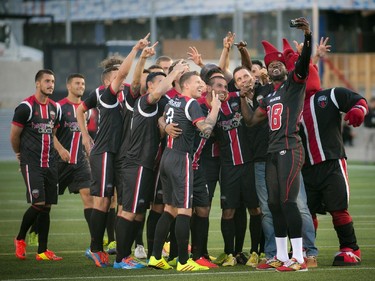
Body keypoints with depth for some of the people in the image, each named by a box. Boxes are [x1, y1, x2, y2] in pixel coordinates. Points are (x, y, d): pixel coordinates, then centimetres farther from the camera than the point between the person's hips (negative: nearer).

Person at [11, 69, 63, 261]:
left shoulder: (55, 108, 12)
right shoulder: (26, 107, -10)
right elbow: (14, 136, -3)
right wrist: (20, 154, 11)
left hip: (49, 163, 6)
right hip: (31, 164, -6)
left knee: (47, 206, 4)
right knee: (38, 204, -14)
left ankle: (42, 251, 7)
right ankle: (20, 239, 8)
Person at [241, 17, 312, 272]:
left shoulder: (294, 82, 1)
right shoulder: (269, 97, 22)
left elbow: (304, 61, -18)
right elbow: (251, 120, 24)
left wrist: (308, 36, -35)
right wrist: (243, 98, 11)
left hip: (290, 149, -8)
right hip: (273, 152, 8)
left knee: (287, 201, -14)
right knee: (274, 204, 9)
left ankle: (299, 258, -14)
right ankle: (281, 257, 17)